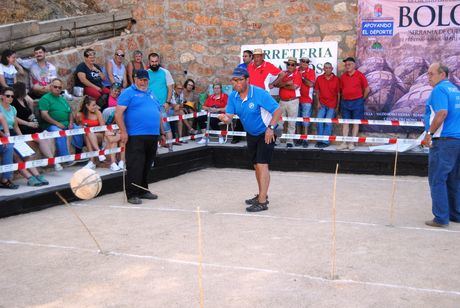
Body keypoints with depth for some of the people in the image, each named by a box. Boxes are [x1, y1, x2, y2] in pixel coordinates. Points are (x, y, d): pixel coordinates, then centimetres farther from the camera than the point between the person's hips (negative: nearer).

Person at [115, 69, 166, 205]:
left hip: (153, 136, 7)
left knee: (147, 166, 14)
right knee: (135, 167, -6)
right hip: (136, 137, -7)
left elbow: (159, 114, 26)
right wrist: (123, 131, -15)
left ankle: (143, 191, 25)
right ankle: (132, 195, 0)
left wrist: (162, 133, 21)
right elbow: (118, 113, -9)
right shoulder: (128, 93, 0)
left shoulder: (151, 94, 21)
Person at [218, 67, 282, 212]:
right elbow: (229, 116, -7)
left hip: (266, 134, -7)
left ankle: (262, 202, -14)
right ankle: (262, 195, 31)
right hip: (251, 134, 7)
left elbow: (277, 110, -21)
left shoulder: (260, 94, -24)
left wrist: (270, 128, -29)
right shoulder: (233, 96, -6)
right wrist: (224, 118, -31)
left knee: (262, 164, -15)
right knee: (256, 165, 16)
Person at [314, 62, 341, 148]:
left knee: (328, 123, -4)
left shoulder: (336, 79, -2)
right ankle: (319, 140, 9)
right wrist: (318, 103, 1)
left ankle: (325, 141, 2)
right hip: (322, 104, 3)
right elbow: (317, 91, 9)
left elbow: (338, 93, 1)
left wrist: (337, 106, -1)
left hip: (332, 105, -2)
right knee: (319, 121, -2)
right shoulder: (319, 78, 3)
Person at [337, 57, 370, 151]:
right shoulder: (343, 76, 6)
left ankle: (352, 143, 4)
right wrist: (343, 98, 7)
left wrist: (362, 99, 4)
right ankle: (344, 143, 6)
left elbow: (367, 89, -1)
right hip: (345, 102, 4)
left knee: (356, 122, 1)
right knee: (345, 122, 4)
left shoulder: (360, 75, -5)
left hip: (357, 102, -4)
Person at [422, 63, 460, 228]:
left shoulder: (439, 89, -10)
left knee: (437, 180, -4)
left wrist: (429, 133, -16)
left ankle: (441, 218, -3)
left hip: (444, 140, -9)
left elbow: (442, 113, -22)